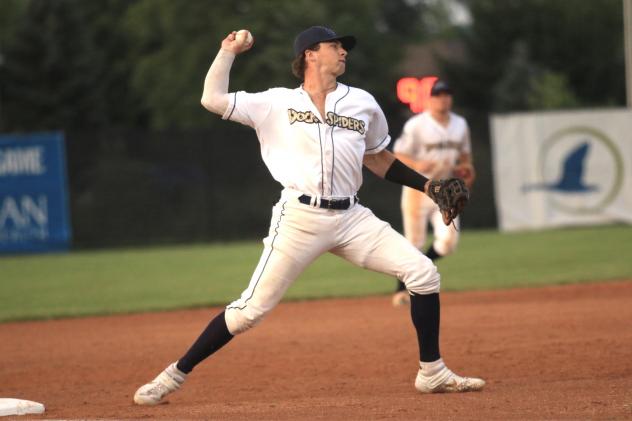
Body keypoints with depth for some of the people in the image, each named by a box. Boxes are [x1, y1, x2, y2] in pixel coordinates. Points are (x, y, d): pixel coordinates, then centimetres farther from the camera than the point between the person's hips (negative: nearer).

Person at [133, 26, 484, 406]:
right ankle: (175, 375, 5)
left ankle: (432, 374, 6)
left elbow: (378, 160, 24)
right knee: (252, 308, -7)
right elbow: (213, 99, -4)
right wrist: (229, 51, 3)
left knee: (423, 272, -7)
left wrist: (427, 185, 16)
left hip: (350, 218, 4)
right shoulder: (276, 104, 3)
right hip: (299, 218, -4)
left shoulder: (363, 104, 13)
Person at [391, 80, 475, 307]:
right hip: (418, 188, -4)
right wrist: (417, 165, -29)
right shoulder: (416, 125, -10)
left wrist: (466, 169, -1)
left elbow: (465, 154, 21)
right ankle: (402, 290, 12)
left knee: (448, 241, -9)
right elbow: (398, 156, -10)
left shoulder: (460, 124, 7)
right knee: (414, 243, -3)